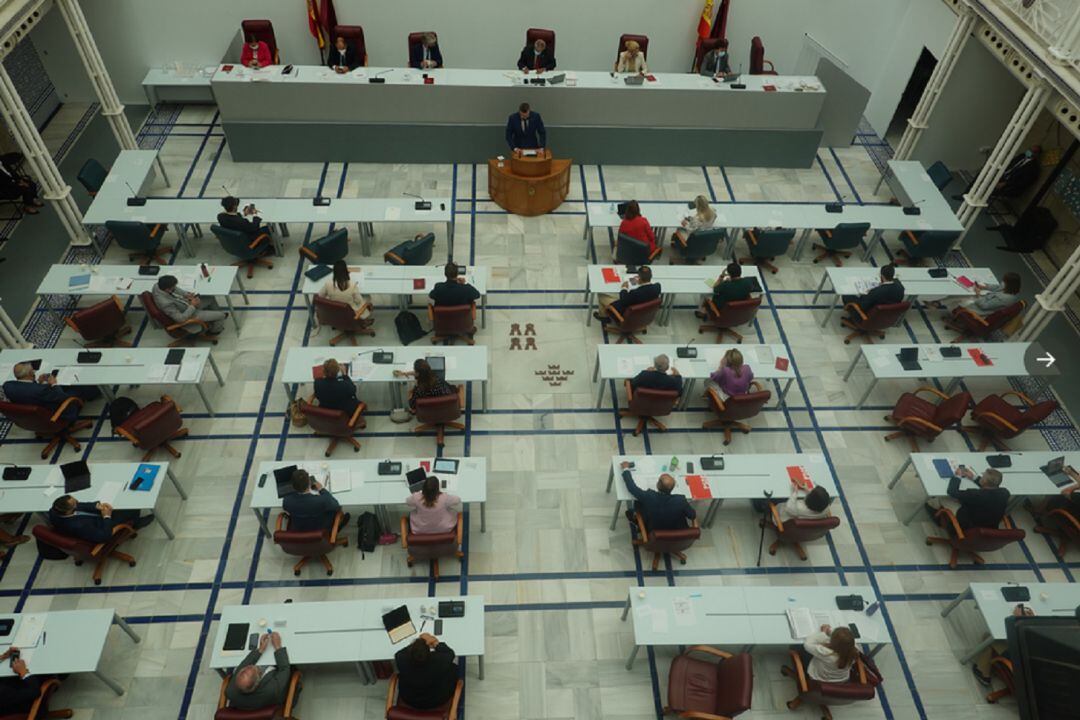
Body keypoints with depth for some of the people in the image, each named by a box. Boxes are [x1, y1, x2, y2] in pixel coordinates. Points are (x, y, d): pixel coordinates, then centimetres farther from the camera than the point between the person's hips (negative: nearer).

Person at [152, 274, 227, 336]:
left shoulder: (157, 285, -17)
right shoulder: (166, 303, -41)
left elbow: (175, 289, 4)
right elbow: (181, 319, -33)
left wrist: (185, 294, -11)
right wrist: (192, 306, -24)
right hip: (189, 315, -8)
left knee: (210, 299, 16)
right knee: (221, 315, -4)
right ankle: (216, 330, 32)